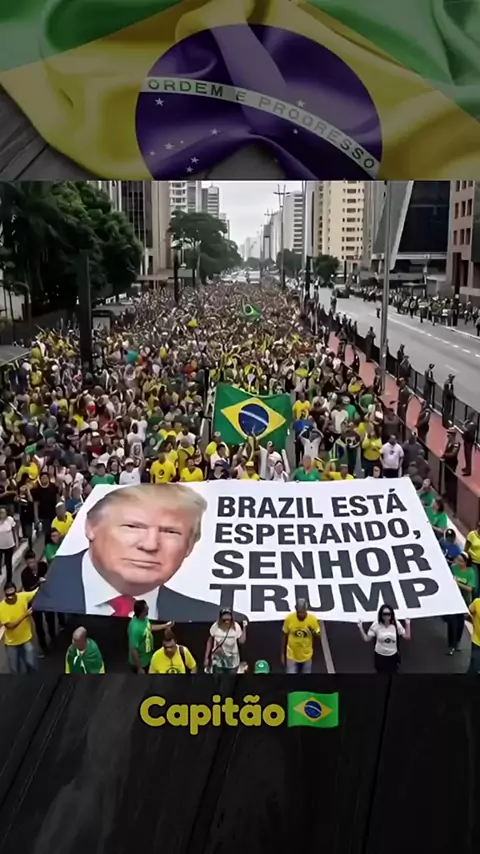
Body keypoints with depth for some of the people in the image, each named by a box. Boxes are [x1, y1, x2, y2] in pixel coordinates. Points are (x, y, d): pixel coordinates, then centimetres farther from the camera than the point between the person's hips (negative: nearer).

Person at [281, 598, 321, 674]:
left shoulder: (313, 619, -13)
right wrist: (283, 654, 3)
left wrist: (314, 632, -27)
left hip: (307, 657, 1)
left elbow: (319, 637, -3)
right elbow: (285, 637, -1)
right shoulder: (289, 618, -14)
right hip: (291, 656, -1)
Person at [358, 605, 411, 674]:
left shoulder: (396, 624, -8)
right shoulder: (376, 625, -14)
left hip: (393, 656, 2)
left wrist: (407, 624, -10)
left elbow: (407, 637, -6)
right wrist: (361, 628, -18)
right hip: (380, 656, -1)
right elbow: (367, 640, -9)